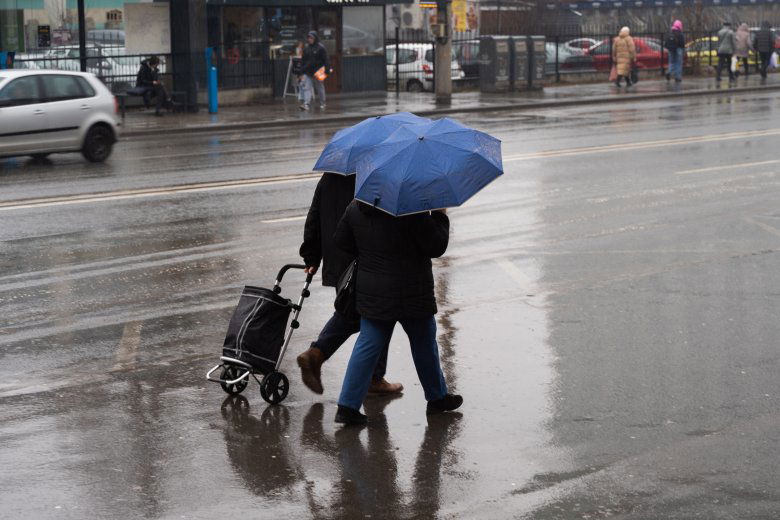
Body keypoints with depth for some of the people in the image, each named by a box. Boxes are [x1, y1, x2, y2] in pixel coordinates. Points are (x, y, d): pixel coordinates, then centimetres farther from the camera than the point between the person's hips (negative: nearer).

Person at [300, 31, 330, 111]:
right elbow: (304, 60, 19)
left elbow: (325, 59, -9)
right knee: (307, 88, -9)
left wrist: (327, 69, -14)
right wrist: (302, 70, 17)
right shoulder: (306, 48, 10)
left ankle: (322, 104, 22)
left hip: (317, 72, -4)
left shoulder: (321, 48, -7)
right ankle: (306, 104, -17)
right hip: (307, 72, 4)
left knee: (320, 88, 8)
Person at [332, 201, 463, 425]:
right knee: (424, 344, 16)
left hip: (371, 295, 5)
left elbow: (342, 241, 9)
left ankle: (347, 406, 0)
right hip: (411, 296, -4)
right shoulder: (412, 212, -21)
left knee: (367, 345, 9)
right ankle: (437, 398, 32)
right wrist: (440, 216, -2)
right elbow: (436, 247, -16)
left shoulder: (355, 207, -2)